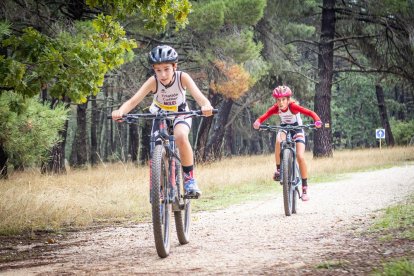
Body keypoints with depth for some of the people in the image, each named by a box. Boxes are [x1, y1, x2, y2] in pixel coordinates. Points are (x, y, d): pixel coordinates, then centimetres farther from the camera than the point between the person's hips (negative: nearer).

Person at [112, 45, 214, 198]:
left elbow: (199, 96, -41)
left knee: (181, 137, -31)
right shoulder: (153, 82, -29)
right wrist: (120, 111, -60)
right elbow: (133, 101, -39)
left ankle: (189, 178, -16)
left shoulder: (182, 77, -29)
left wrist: (206, 105, -65)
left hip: (180, 114, -2)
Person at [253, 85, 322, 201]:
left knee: (300, 156, -19)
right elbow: (265, 116, -30)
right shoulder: (276, 108, -19)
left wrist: (317, 121, -55)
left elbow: (310, 112, -36)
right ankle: (278, 169, -16)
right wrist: (257, 122, -53)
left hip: (297, 129, -2)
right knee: (279, 141, -35)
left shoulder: (293, 106, -28)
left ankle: (304, 188, -7)